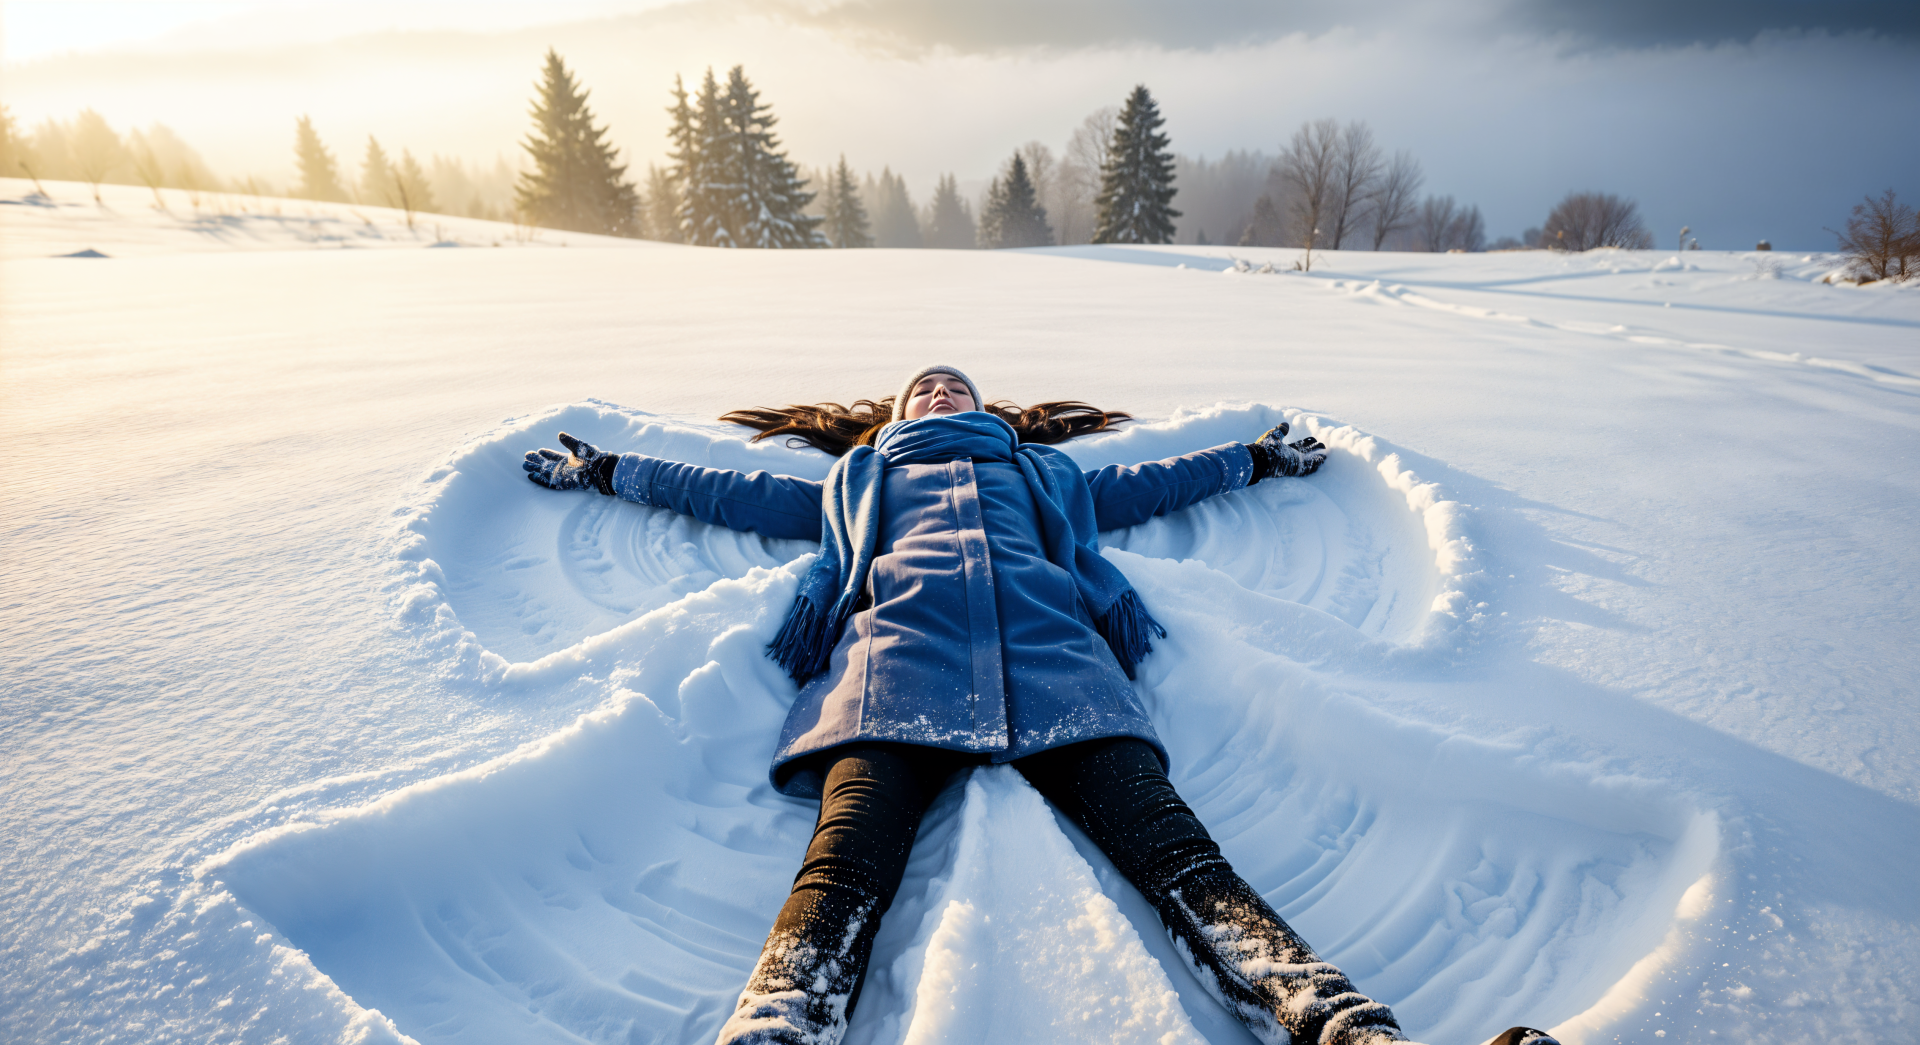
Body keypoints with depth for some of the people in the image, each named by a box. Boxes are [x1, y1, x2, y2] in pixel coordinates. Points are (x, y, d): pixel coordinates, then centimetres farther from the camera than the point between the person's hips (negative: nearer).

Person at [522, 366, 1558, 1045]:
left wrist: (1258, 457, 54)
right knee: (844, 869, -30)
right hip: (899, 651, 0)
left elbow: (1149, 484, 47)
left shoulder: (1042, 470, 40)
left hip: (1053, 653, 1)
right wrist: (603, 468, 49)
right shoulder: (857, 478, 38)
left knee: (1178, 854, -24)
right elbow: (725, 489, 43)